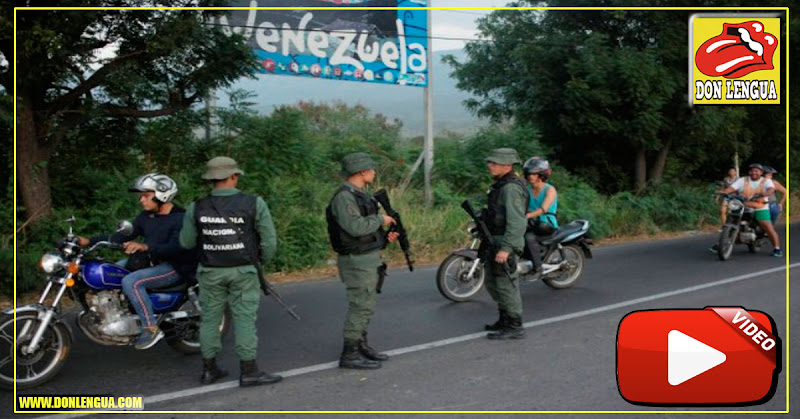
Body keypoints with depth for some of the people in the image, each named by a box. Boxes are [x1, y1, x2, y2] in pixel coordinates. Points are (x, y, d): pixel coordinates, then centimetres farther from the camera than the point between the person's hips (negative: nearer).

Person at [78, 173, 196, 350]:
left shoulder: (180, 218, -16)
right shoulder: (146, 216, 10)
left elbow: (175, 248, -29)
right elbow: (124, 236, 10)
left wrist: (145, 246, -43)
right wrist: (90, 241, 2)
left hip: (174, 266, -10)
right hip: (151, 261, 10)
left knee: (131, 281, -28)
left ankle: (151, 329, -20)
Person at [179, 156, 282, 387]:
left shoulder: (196, 208, -5)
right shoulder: (254, 204, -10)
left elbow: (186, 242, 3)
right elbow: (269, 240, -7)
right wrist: (263, 260, 11)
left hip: (210, 272, 3)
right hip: (243, 271, -2)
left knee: (210, 318, 12)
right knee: (245, 318, 2)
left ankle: (209, 369, 20)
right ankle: (248, 371, 4)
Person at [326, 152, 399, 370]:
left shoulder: (361, 194, 15)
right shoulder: (344, 196, -17)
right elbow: (355, 226, -28)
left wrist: (384, 237, 7)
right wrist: (380, 220, -15)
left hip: (369, 258, 10)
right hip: (357, 261, -10)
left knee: (365, 306, 16)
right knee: (360, 307, -7)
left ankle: (361, 346, 27)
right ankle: (349, 355, 0)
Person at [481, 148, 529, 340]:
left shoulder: (511, 188, -18)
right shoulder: (500, 185, 15)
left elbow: (517, 222, -25)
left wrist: (506, 248, -29)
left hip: (504, 245, -11)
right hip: (493, 243, 11)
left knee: (505, 285, -4)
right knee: (493, 283, 18)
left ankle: (515, 327, 5)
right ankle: (504, 320, 30)